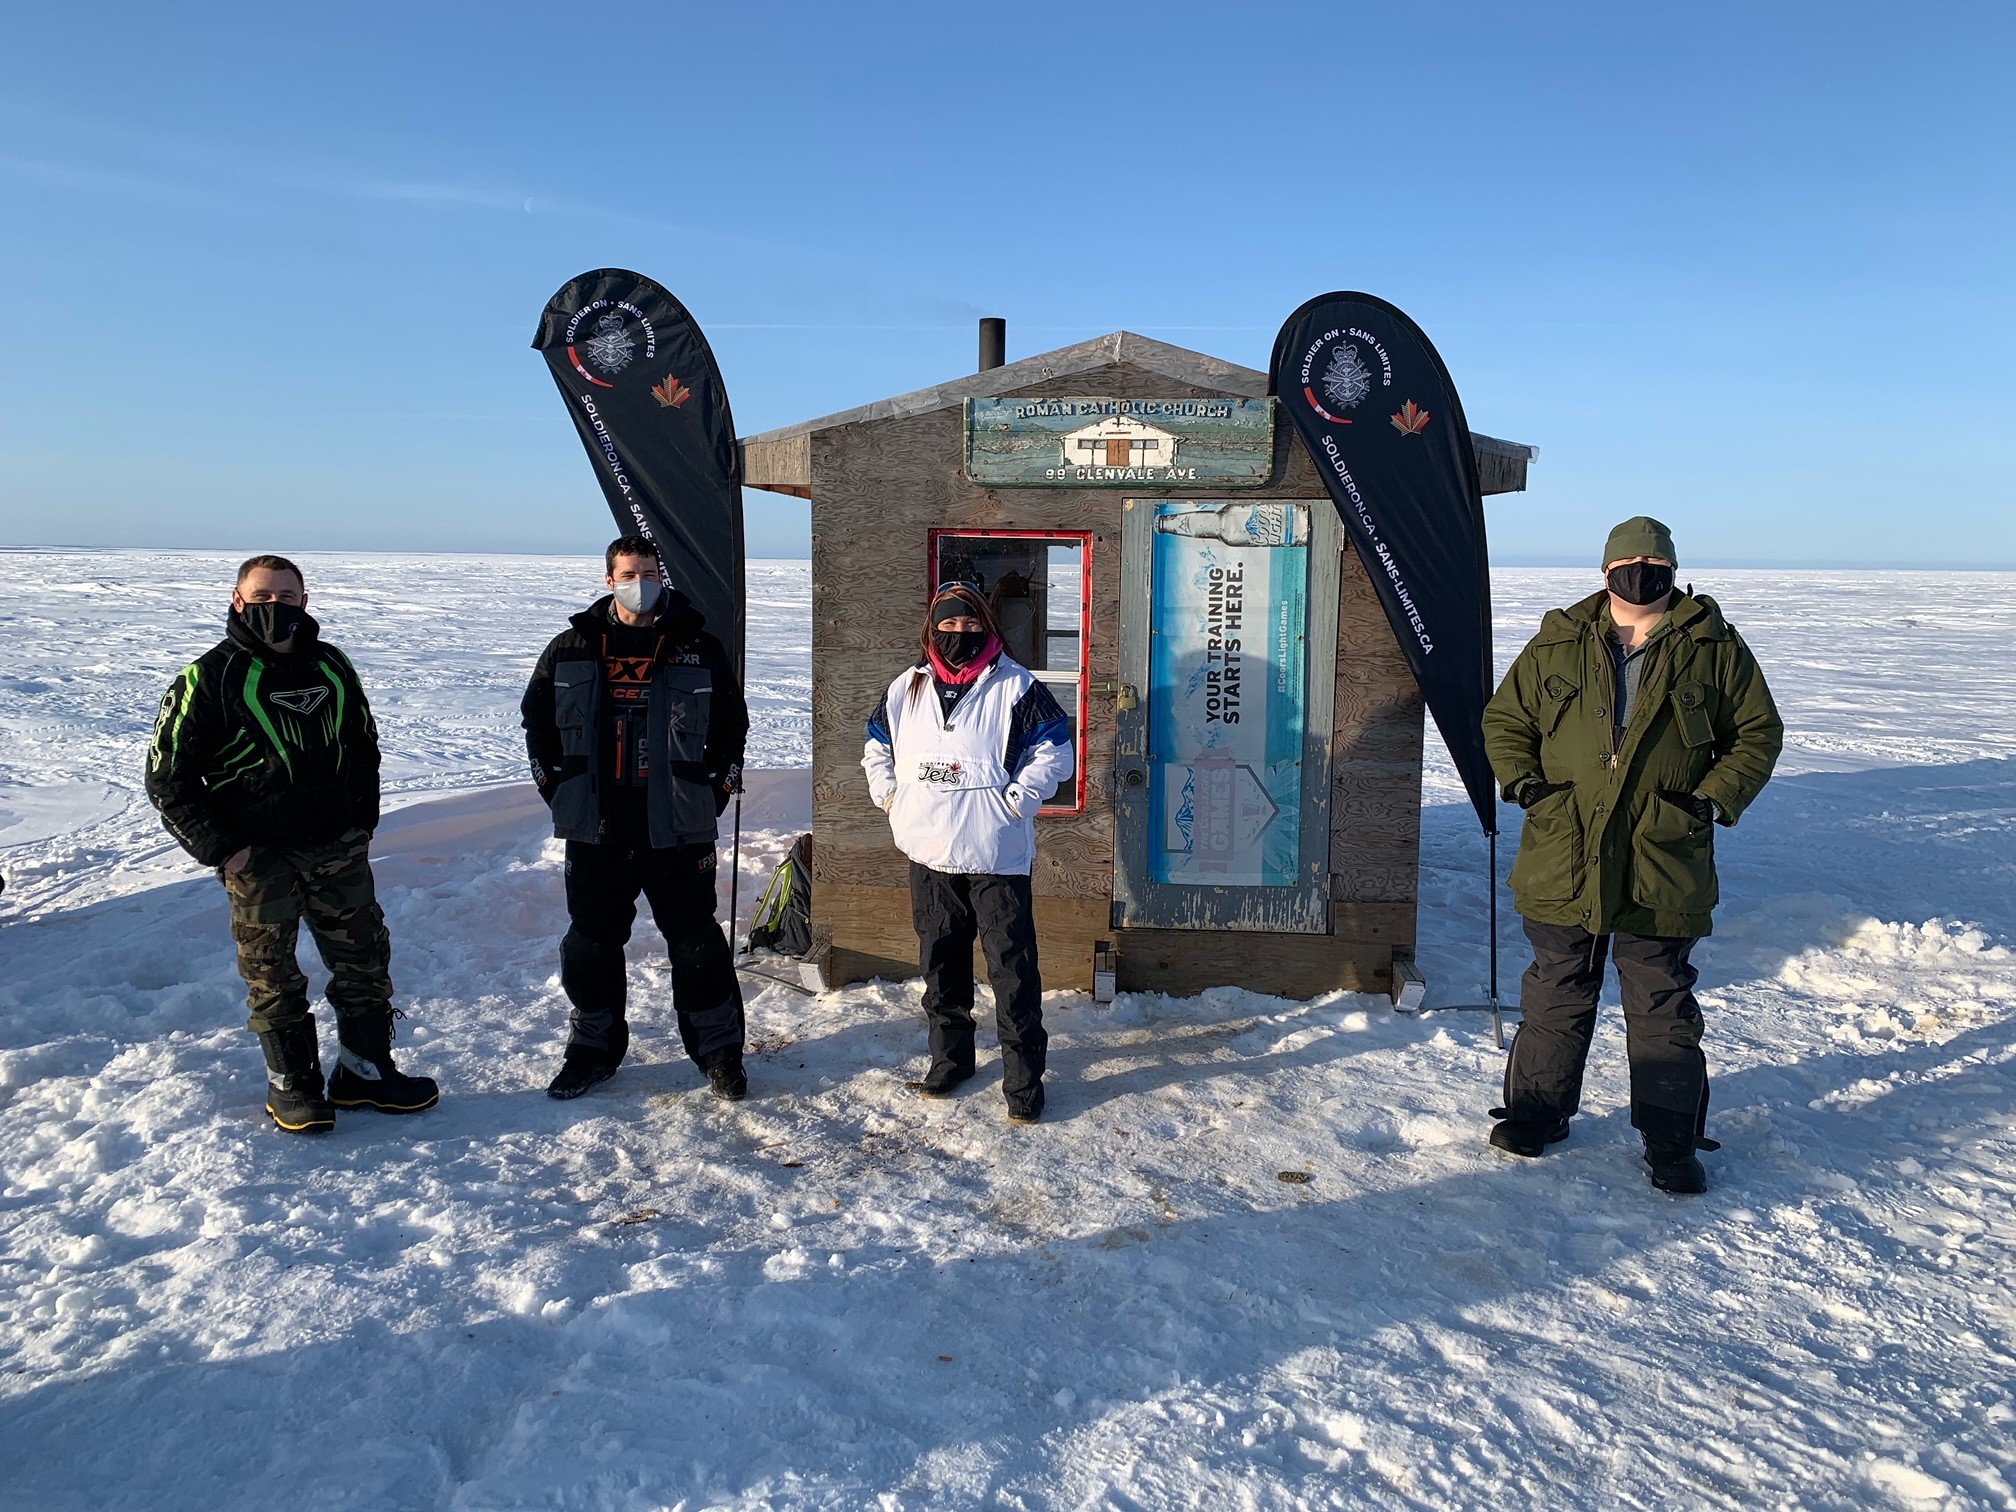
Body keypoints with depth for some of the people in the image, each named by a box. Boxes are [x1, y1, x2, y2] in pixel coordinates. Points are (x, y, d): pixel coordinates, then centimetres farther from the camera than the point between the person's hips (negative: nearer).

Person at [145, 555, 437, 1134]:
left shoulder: (332, 667, 5)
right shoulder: (209, 679, -9)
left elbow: (364, 748, 17)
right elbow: (168, 779, -7)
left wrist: (361, 824, 8)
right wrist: (222, 849, -11)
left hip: (339, 850, 4)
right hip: (259, 858, -4)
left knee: (365, 957, 10)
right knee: (273, 976, 7)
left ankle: (364, 1070, 25)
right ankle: (291, 1085, 23)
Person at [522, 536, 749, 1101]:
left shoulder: (700, 650, 1)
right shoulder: (571, 650, 4)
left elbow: (732, 723, 10)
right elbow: (537, 717, 15)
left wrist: (716, 788, 4)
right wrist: (553, 784, 8)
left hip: (676, 827, -2)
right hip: (595, 826, 2)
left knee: (695, 940, 3)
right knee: (591, 940, 10)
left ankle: (720, 1050, 16)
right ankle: (593, 1047, 26)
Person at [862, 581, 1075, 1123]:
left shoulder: (1017, 687, -5)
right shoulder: (906, 689, 9)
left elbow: (1055, 752, -5)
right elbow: (875, 749, 22)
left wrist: (1015, 802, -10)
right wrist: (891, 798, 9)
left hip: (996, 857, -4)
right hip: (929, 856, 5)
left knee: (1013, 969, -2)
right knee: (941, 965, 16)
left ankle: (1024, 1079, 7)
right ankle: (949, 1057, 32)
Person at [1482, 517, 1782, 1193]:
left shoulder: (1714, 648, 4)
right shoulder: (1558, 643, 6)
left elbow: (1758, 732, 9)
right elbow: (1503, 718, 14)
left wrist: (1713, 799, -4)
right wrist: (1525, 783, -1)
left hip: (1665, 867, -1)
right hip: (1563, 860, 1)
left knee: (1662, 1008, 7)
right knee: (1555, 996, 13)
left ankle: (1673, 1142, 19)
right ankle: (1536, 1111, 28)